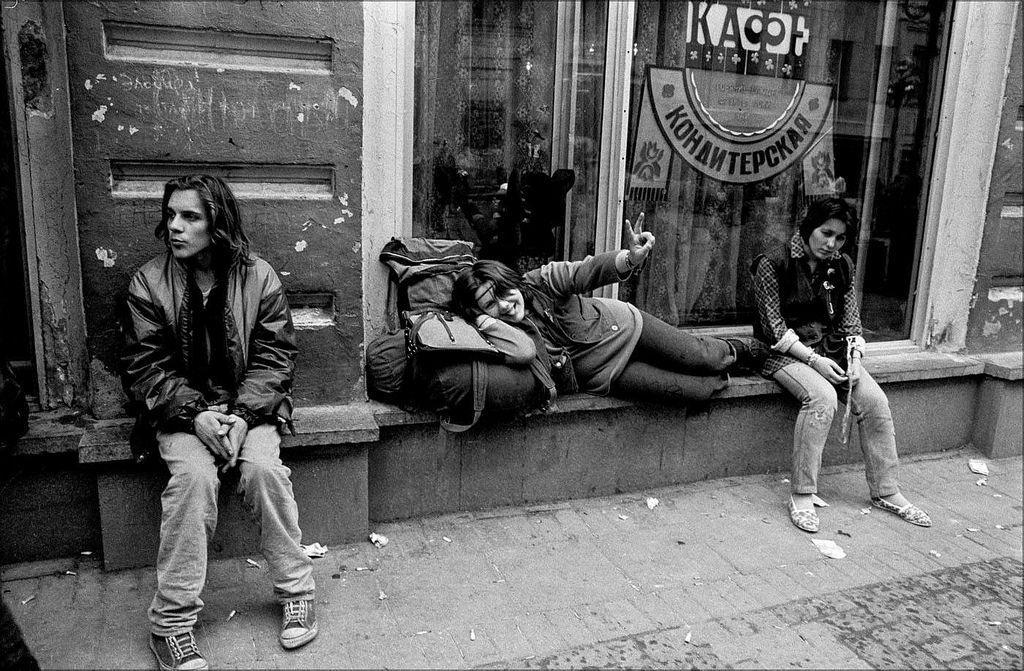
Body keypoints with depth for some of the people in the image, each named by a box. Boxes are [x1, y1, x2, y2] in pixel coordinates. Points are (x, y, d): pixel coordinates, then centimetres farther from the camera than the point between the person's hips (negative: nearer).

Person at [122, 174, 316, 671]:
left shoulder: (259, 278, -5)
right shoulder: (148, 284, -3)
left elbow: (274, 359, -5)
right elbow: (146, 368, -4)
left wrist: (242, 415, -19)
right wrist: (196, 414, -20)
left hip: (250, 404, 0)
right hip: (182, 409, 0)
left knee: (263, 468, -26)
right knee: (194, 475, -27)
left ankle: (296, 593, -8)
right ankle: (171, 621, -17)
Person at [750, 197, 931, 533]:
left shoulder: (842, 266, 8)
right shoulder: (773, 265, -9)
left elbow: (850, 321, 11)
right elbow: (774, 328, -13)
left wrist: (854, 358, -7)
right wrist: (813, 360, -20)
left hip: (831, 350, 6)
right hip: (787, 352, -6)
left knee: (875, 400, -14)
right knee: (821, 397, -32)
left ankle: (885, 492, 2)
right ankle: (801, 497, -24)